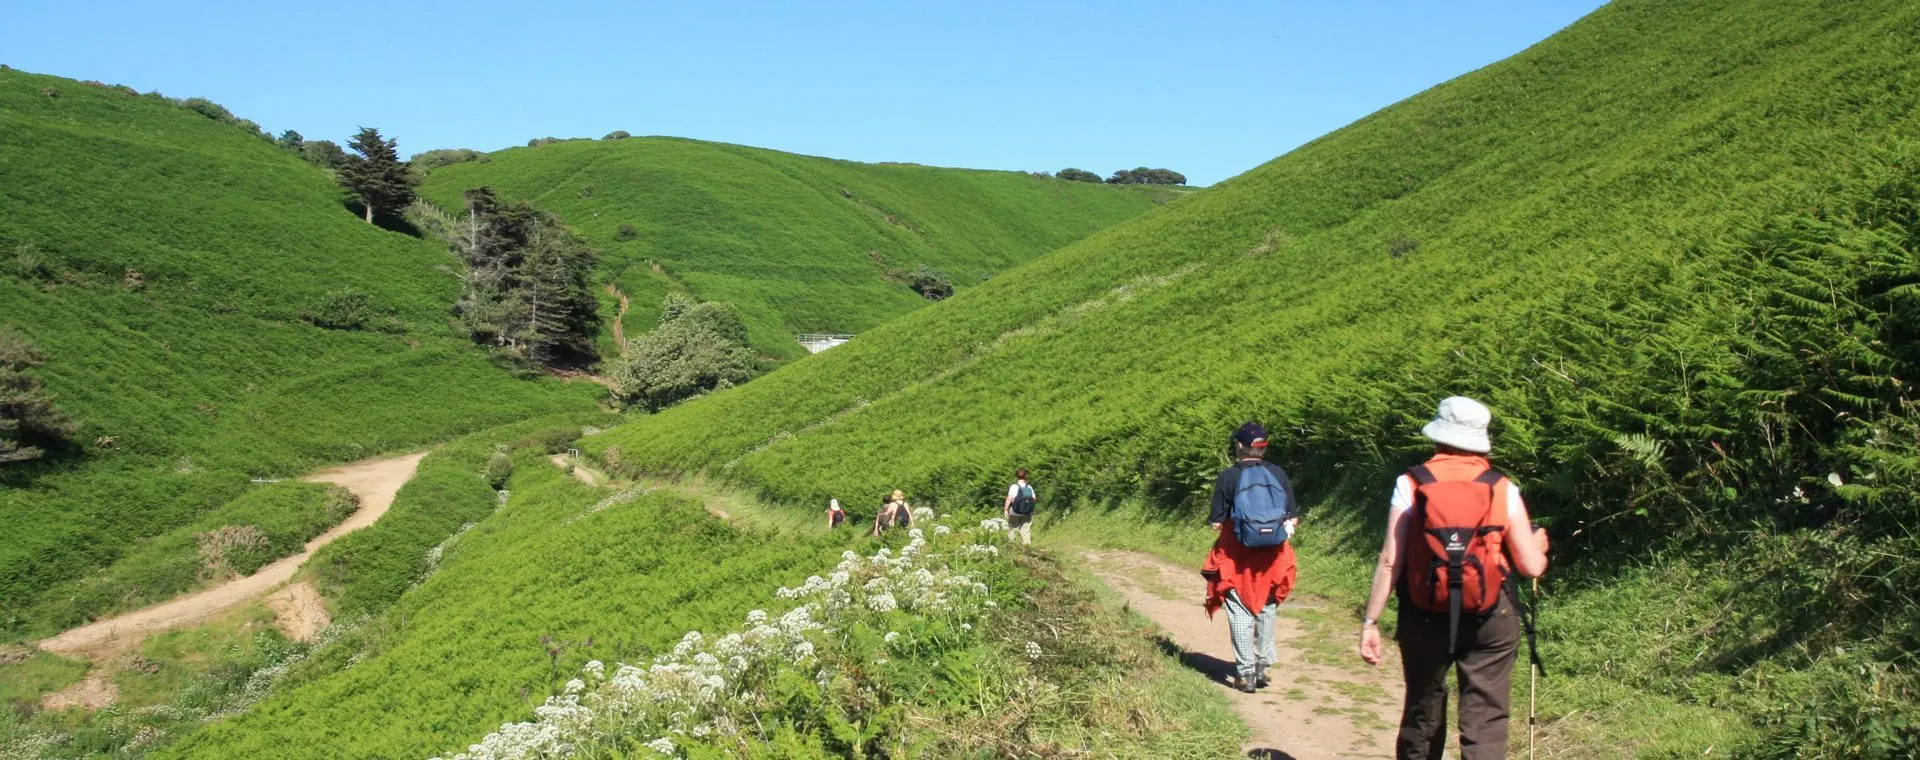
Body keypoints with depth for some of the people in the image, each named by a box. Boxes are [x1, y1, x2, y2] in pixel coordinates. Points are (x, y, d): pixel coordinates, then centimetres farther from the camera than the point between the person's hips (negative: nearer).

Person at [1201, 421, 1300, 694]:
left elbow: (1217, 522, -9)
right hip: (1272, 557, 3)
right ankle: (1262, 667, 23)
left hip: (1237, 556, -3)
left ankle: (1245, 673, 4)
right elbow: (1293, 519, 0)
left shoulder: (1229, 476, -9)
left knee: (1240, 613, 5)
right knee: (1266, 609, 18)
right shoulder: (1279, 474, -1)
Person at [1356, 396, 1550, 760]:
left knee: (1422, 713, 17)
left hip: (1426, 619, 1)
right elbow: (1532, 566, -1)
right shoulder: (1503, 488, -2)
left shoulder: (1411, 484, -4)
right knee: (1486, 722, 3)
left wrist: (1370, 622, -4)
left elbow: (1390, 560, -9)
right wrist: (1539, 543, 21)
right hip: (1490, 621, -1)